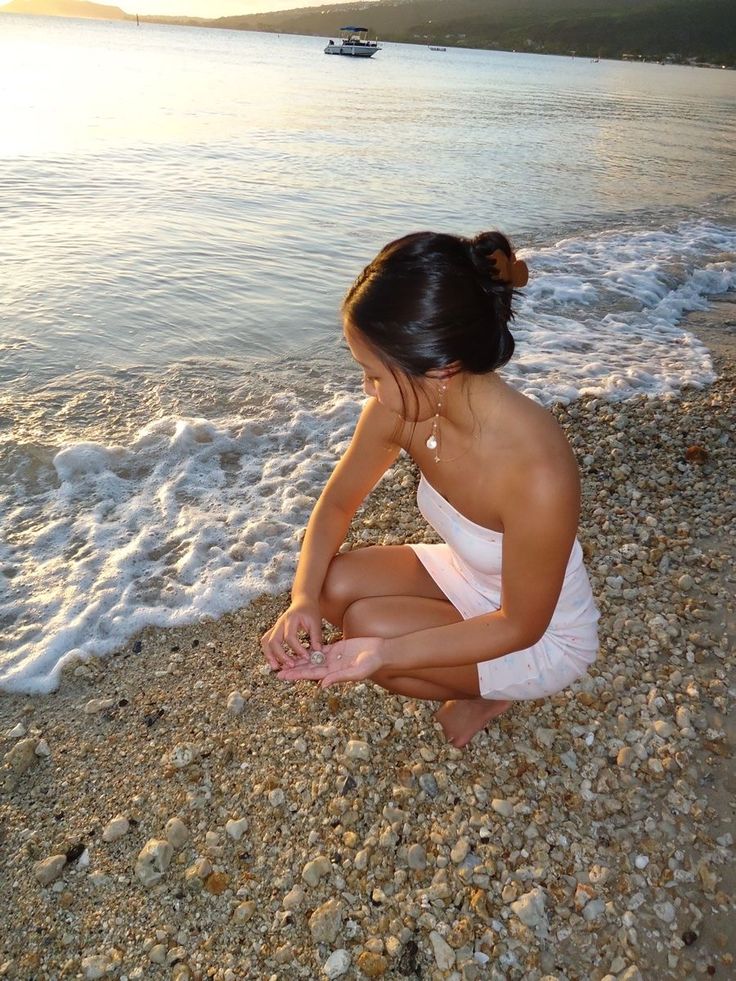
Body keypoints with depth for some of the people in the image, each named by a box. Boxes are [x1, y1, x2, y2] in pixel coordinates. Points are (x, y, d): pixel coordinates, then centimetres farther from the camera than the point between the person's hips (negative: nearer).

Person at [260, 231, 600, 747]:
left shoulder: (536, 473, -40)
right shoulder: (403, 407, -22)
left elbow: (521, 625, -25)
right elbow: (337, 503, -5)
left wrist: (386, 653, -32)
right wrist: (304, 596, -21)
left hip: (543, 638, -5)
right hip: (468, 576, 6)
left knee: (367, 625, -21)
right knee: (333, 585, -13)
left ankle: (491, 695, 10)